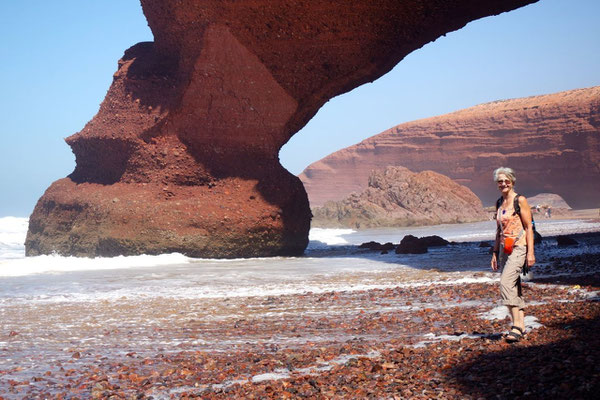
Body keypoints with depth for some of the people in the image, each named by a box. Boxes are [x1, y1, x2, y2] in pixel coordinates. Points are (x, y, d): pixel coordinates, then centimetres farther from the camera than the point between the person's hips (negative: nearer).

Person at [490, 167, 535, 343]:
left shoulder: (520, 200, -4)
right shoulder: (499, 203, 15)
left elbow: (529, 227, -6)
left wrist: (530, 252, -12)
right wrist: (495, 253, 19)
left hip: (518, 248, -7)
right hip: (504, 249, 7)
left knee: (506, 283, -22)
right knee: (513, 287, 6)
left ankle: (516, 326, -22)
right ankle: (521, 326, 12)